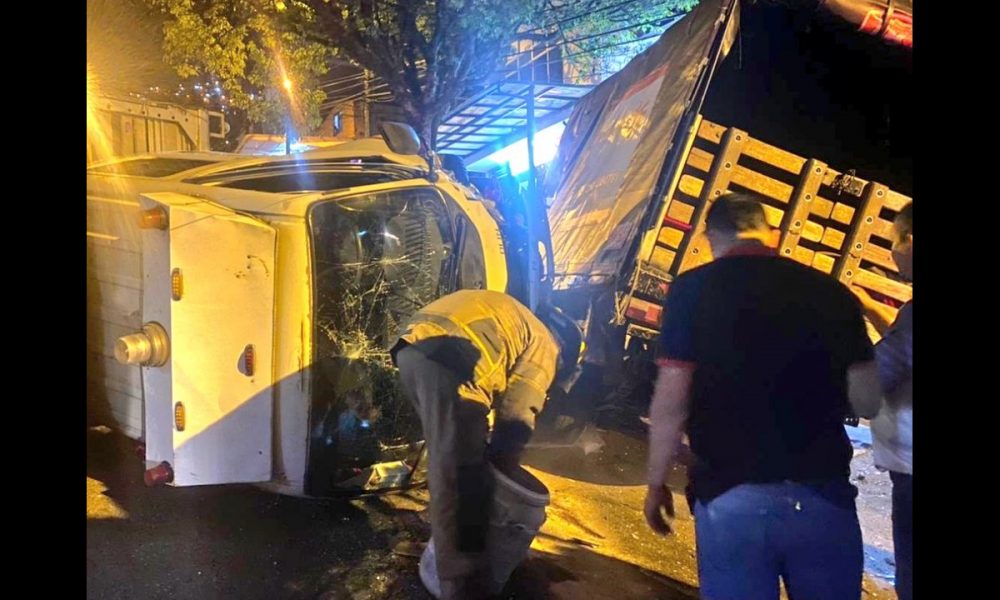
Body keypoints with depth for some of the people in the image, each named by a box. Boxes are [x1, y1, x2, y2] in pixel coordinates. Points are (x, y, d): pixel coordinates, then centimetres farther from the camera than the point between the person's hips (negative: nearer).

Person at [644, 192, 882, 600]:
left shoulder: (693, 289, -3)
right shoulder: (830, 291, 4)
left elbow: (671, 402, -7)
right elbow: (865, 396, 5)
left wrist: (657, 484, 5)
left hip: (731, 497, -2)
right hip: (823, 494, 3)